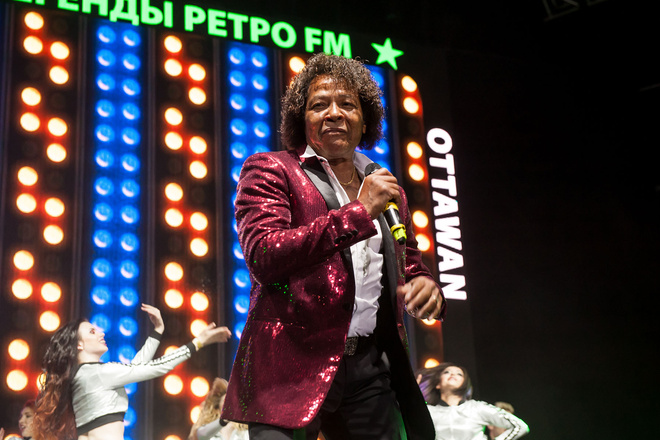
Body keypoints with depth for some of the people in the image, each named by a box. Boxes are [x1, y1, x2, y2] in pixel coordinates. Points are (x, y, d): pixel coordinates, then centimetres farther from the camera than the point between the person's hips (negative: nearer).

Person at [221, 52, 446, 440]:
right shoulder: (270, 170, 2)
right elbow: (262, 256, -14)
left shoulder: (387, 190, 16)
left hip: (372, 369, 5)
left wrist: (426, 286, -1)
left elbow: (412, 266, 24)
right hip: (294, 367, -4)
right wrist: (358, 213, -16)